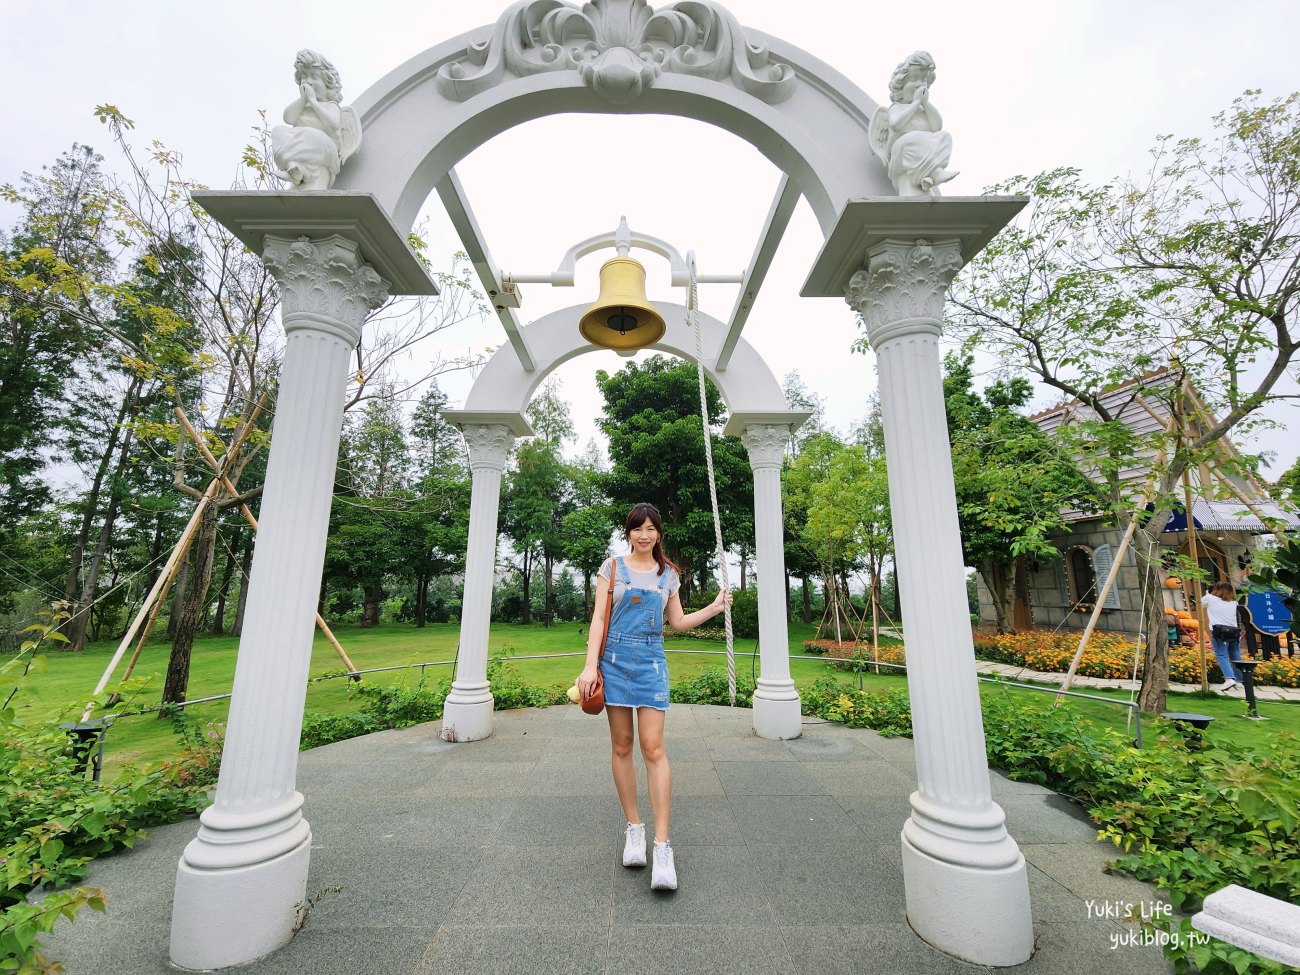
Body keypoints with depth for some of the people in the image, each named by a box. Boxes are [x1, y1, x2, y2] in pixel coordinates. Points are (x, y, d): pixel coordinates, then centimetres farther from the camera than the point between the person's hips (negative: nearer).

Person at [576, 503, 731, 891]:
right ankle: (634, 828, 23)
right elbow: (598, 617, 0)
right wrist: (590, 665, -8)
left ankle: (662, 845, 1)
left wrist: (715, 607, 5)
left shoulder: (669, 574, 9)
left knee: (653, 747, -5)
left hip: (651, 661, 1)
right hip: (615, 658, 0)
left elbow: (678, 622, 15)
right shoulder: (613, 567, 3)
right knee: (621, 746, 6)